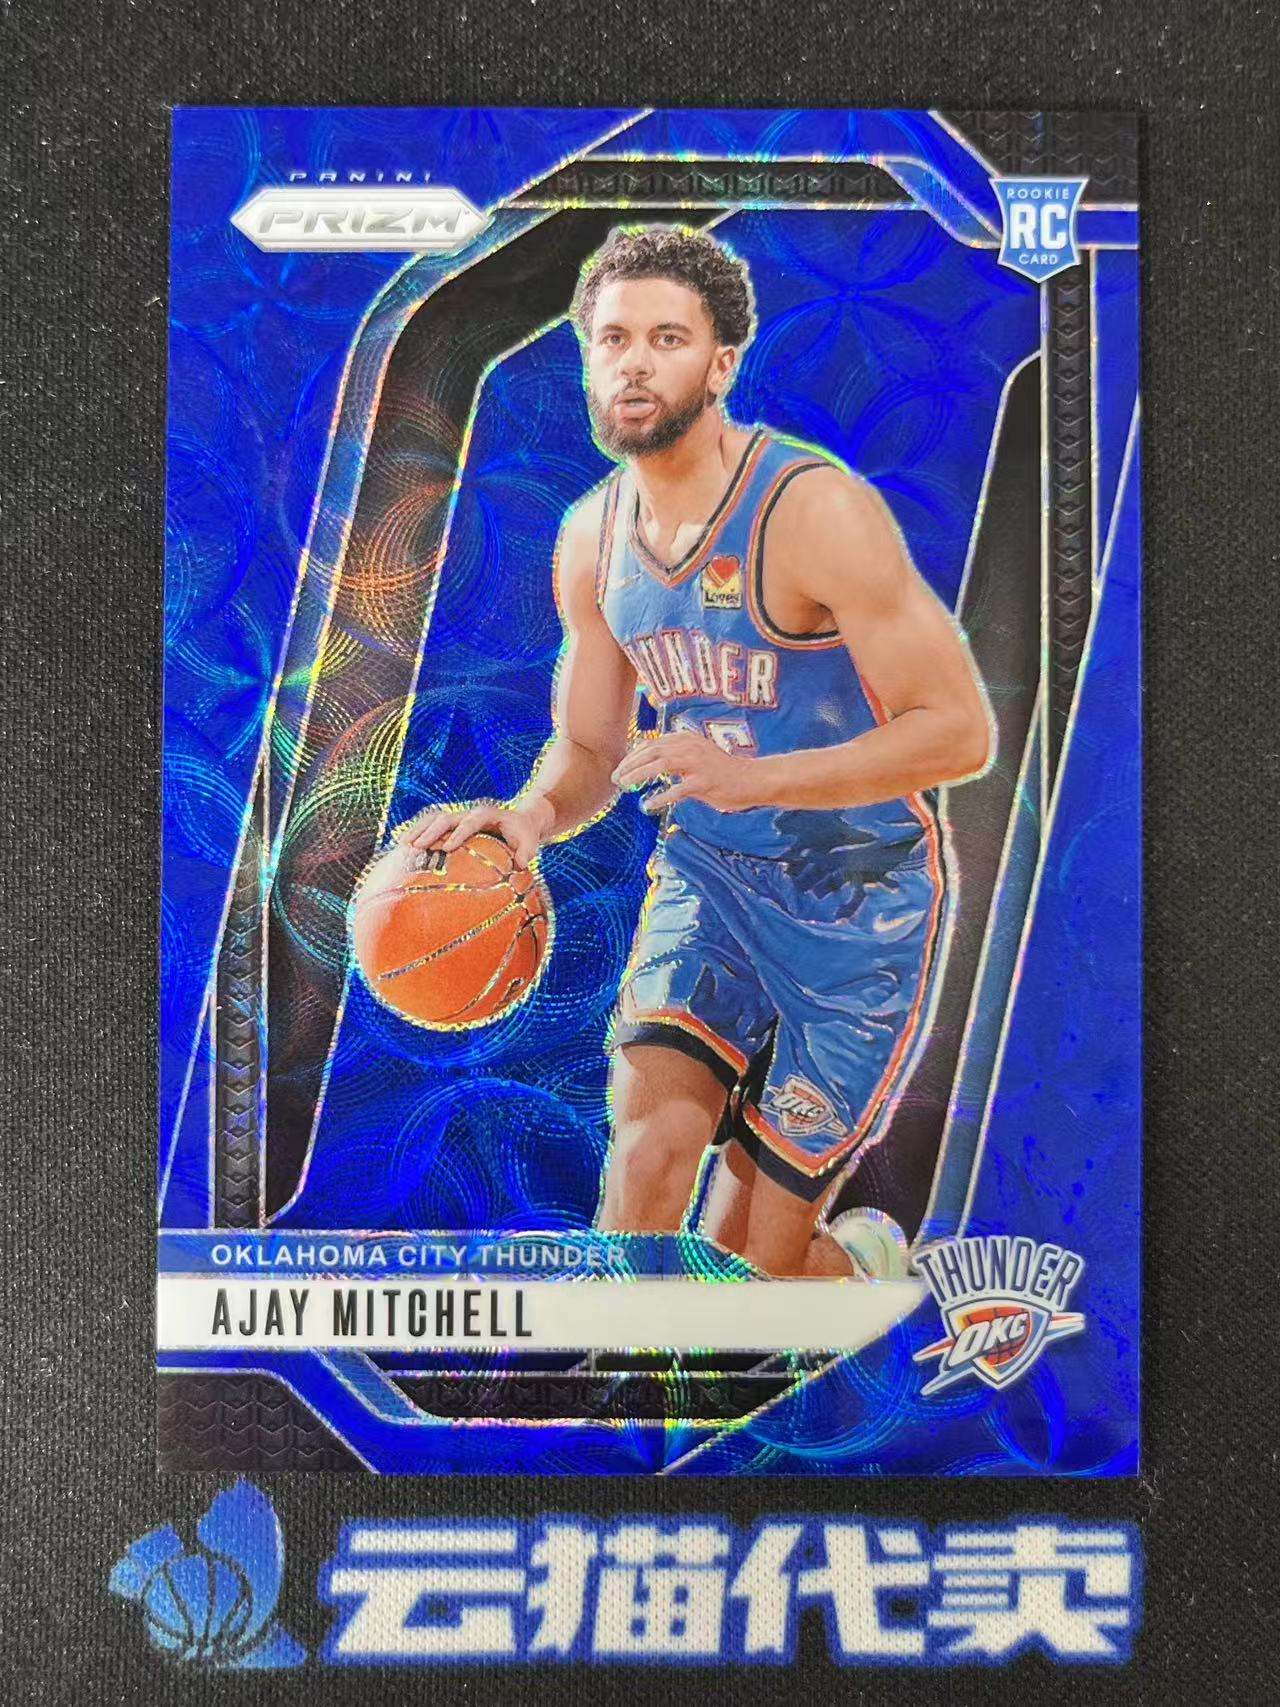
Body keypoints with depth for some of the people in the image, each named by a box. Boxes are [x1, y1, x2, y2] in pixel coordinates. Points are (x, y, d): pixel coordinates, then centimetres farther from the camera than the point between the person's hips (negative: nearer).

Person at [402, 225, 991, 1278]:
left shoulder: (814, 510, -21)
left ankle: (871, 1267, 39)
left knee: (752, 1249, 3)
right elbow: (589, 748, 8)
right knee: (648, 1146, -17)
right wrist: (533, 814, -15)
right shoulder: (591, 538, -1)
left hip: (858, 897, -4)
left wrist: (754, 776, -33)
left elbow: (961, 731, -22)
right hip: (705, 874, 5)